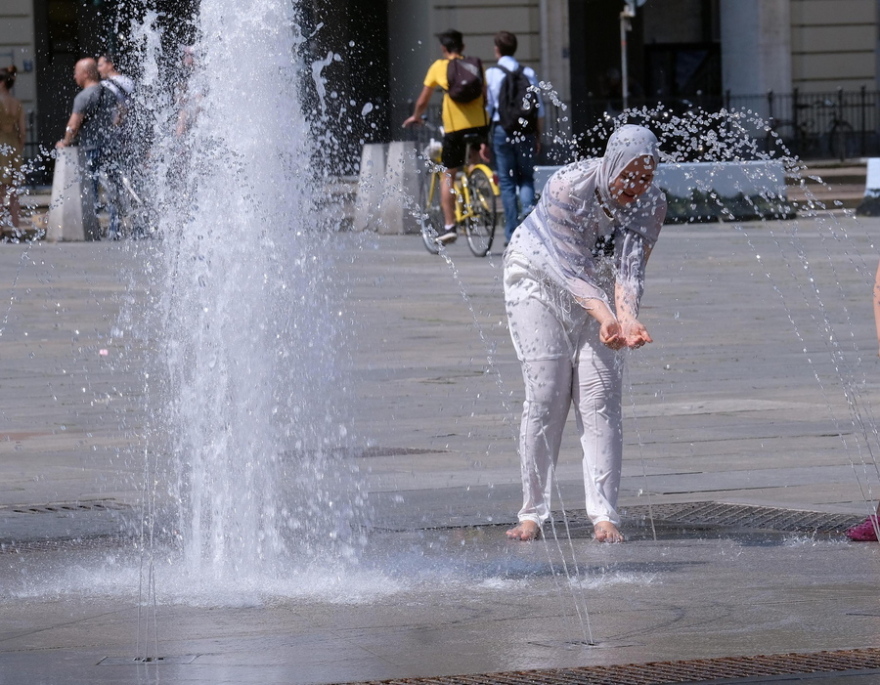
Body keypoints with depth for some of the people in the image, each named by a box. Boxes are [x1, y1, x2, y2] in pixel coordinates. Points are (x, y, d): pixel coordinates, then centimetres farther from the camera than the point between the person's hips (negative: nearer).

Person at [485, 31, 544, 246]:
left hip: (501, 129, -2)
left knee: (507, 182, 4)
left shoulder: (491, 74, -3)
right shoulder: (529, 73, 4)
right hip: (526, 129, 2)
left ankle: (512, 234, 4)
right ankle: (528, 209, -15)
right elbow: (539, 108, 5)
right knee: (526, 178, 12)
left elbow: (486, 108, -3)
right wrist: (538, 137, 14)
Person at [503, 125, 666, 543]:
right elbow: (571, 267, -30)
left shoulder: (650, 203, -19)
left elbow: (629, 269, -24)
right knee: (546, 396, -12)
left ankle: (604, 516, -12)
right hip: (539, 278, -3)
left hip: (596, 286, 3)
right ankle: (533, 513, -5)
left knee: (600, 397, -10)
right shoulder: (567, 187, -31)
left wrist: (628, 319, -43)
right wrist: (605, 319, -43)